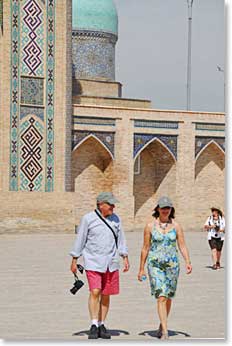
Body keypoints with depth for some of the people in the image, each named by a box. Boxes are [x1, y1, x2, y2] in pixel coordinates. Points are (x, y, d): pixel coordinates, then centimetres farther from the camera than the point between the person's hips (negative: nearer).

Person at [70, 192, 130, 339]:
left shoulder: (115, 219, 7)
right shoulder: (88, 219, -4)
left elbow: (121, 239, 13)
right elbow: (80, 240, 0)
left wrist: (125, 258, 7)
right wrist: (74, 260, 0)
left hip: (111, 263, 4)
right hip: (93, 262, -4)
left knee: (106, 294, 6)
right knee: (95, 292, -15)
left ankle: (101, 325, 15)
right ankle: (94, 326, -9)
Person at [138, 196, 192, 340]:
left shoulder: (176, 226, 3)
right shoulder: (150, 226, 0)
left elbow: (183, 246, 0)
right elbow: (145, 248, 4)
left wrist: (188, 262, -16)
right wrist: (141, 269, 6)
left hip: (172, 264, 2)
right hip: (155, 264, -2)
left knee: (168, 297, 12)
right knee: (161, 297, -13)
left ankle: (162, 325, 34)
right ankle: (165, 332, -17)